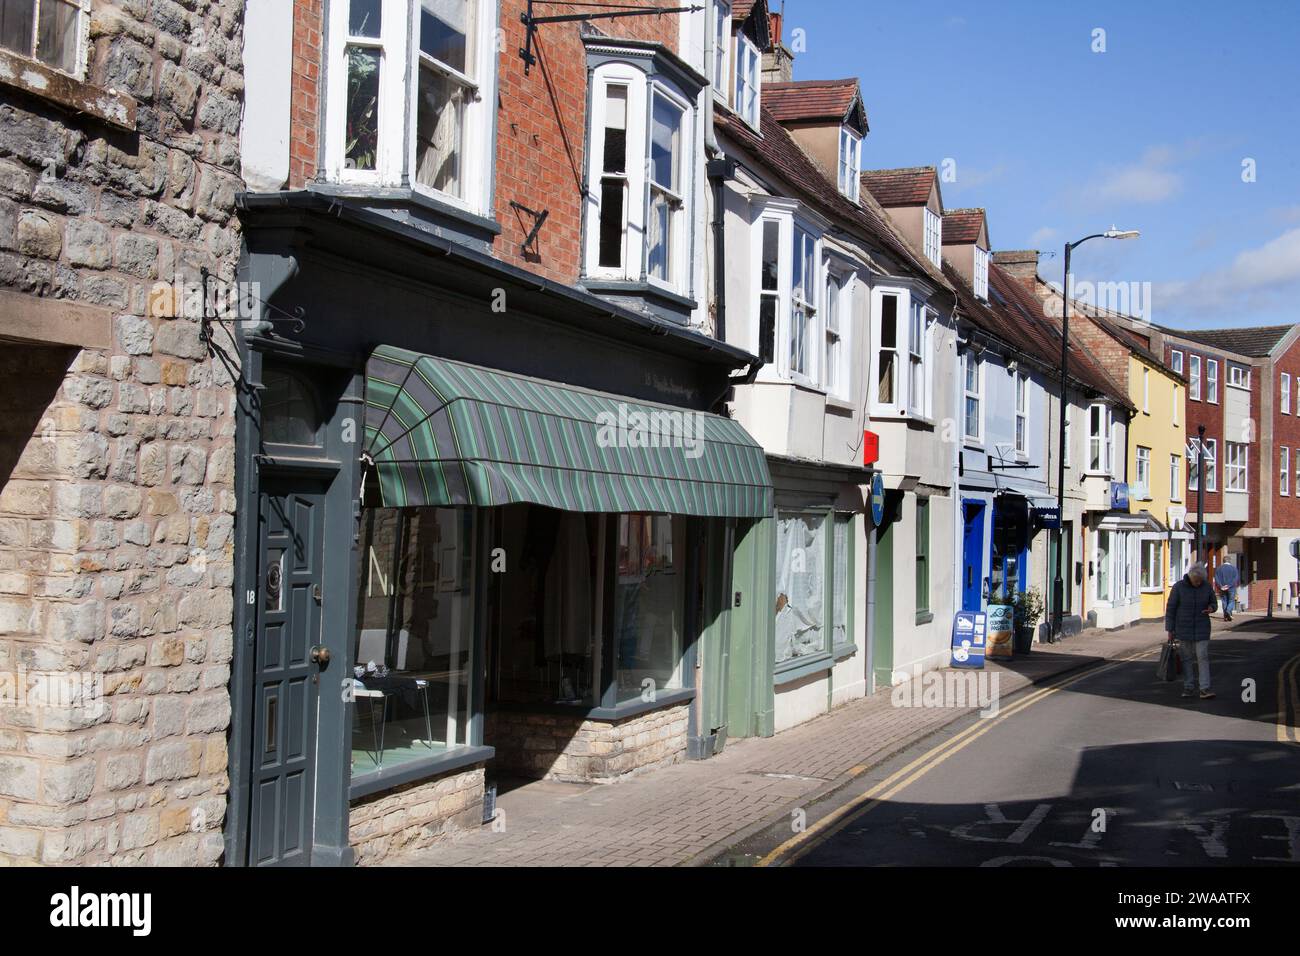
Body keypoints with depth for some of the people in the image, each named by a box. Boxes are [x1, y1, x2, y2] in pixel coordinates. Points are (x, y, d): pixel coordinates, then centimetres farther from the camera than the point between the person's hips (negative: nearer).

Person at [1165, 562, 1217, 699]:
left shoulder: (1207, 586, -6)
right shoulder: (1179, 587, -12)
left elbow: (1212, 603, 8)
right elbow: (1170, 609, -7)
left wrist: (1211, 608, -18)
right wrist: (1170, 630, -7)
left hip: (1201, 628, 1)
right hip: (1183, 628, -1)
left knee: (1203, 656, -8)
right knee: (1186, 658, 6)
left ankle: (1205, 689, -11)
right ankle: (1189, 688, 14)